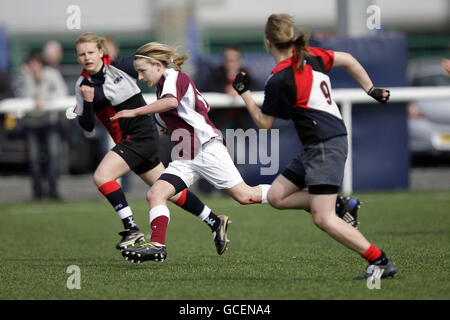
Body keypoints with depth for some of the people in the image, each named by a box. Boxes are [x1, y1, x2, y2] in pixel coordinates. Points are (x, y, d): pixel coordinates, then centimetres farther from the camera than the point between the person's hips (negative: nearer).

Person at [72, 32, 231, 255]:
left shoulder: (121, 67, -9)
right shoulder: (82, 85, 4)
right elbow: (88, 126, 1)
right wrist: (87, 103, -16)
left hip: (141, 134, -6)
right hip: (127, 141, 6)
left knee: (102, 176, -22)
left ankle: (131, 228, -18)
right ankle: (215, 222, 25)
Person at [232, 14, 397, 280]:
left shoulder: (279, 81, -14)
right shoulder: (311, 56, 8)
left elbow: (264, 123, -2)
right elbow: (348, 60, 19)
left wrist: (244, 92, 8)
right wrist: (372, 90, 25)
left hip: (325, 146, -9)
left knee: (323, 219, -11)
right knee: (277, 196, 10)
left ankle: (381, 262, -10)